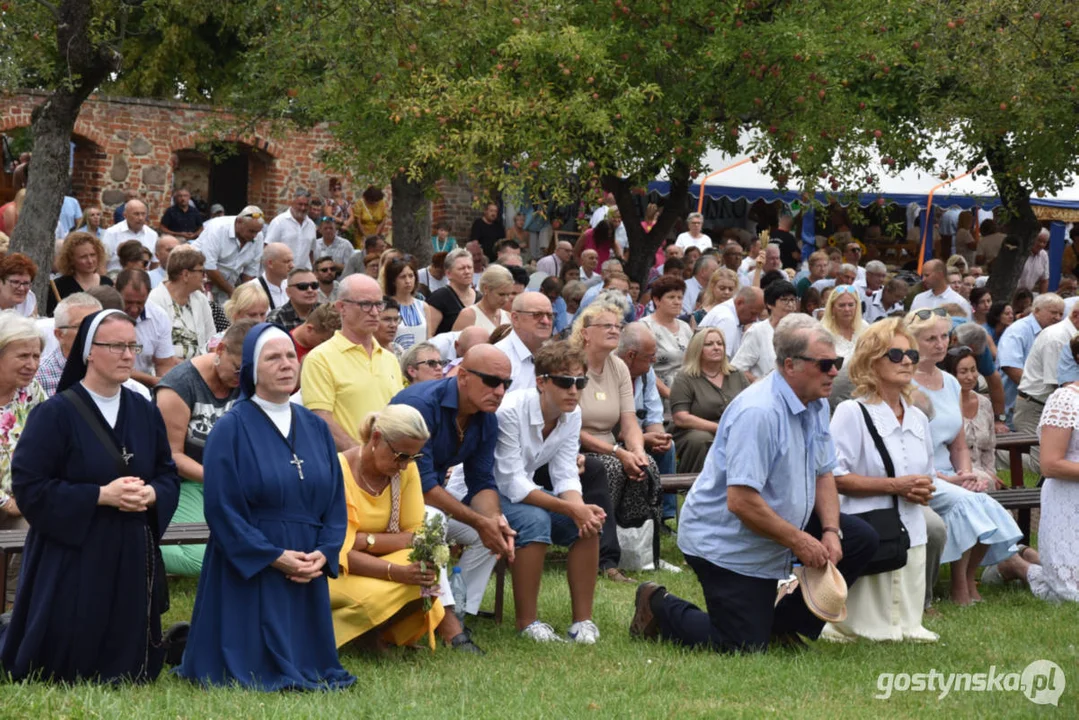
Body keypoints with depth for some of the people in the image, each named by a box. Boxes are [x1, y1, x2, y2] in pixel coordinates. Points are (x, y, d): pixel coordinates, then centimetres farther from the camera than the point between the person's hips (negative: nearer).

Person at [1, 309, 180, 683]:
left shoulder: (145, 413, 9)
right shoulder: (55, 414, -10)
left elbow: (169, 476, 14)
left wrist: (151, 495, -11)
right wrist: (101, 496, -20)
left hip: (133, 555, 5)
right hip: (71, 557, -5)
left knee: (127, 666, 4)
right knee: (66, 664, -3)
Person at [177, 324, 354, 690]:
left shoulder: (315, 428, 11)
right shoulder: (232, 429, -7)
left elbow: (335, 500, 10)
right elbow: (221, 507, -13)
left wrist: (323, 553, -8)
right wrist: (275, 557, -17)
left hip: (307, 574, 5)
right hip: (248, 572, -5)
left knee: (309, 668, 6)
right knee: (258, 672, -4)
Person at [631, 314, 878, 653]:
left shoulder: (817, 406, 3)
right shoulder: (758, 412, -28)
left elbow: (823, 474, 11)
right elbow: (741, 501, -31)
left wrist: (830, 532, -7)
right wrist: (799, 541, -23)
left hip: (777, 523, 9)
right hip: (723, 540, -9)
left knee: (861, 538, -1)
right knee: (744, 648, -10)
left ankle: (786, 626, 12)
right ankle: (659, 607, 14)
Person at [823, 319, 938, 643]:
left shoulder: (918, 418, 16)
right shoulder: (852, 413, -7)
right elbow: (834, 478, -15)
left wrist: (922, 491, 1)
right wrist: (894, 485, -17)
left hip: (911, 533, 7)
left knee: (907, 629, 3)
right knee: (873, 632, -6)